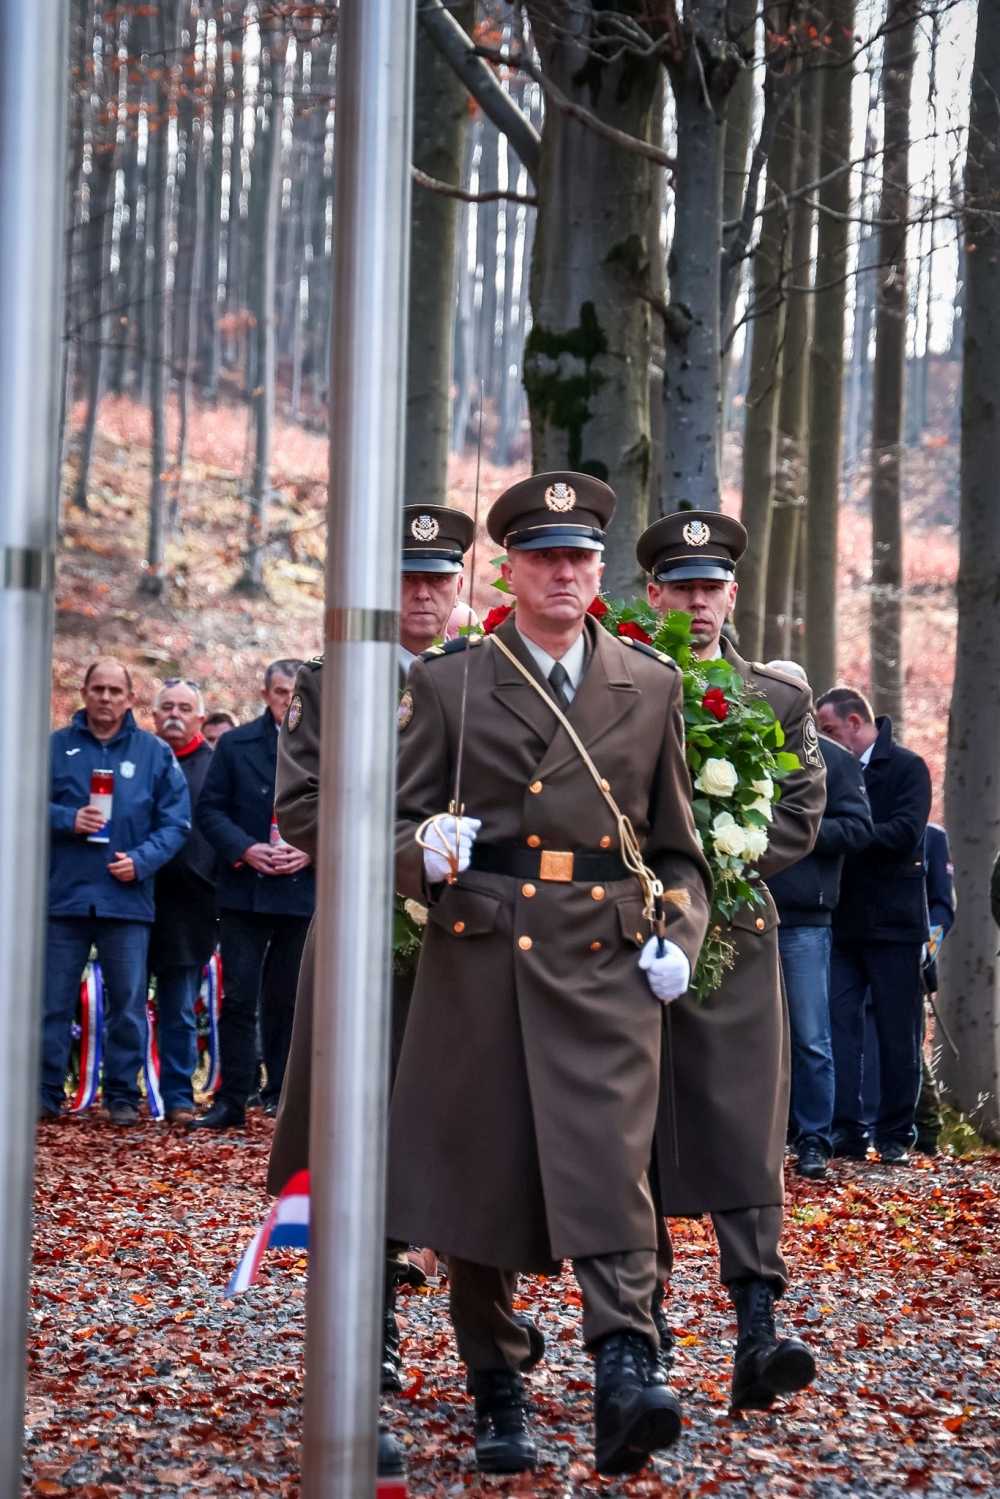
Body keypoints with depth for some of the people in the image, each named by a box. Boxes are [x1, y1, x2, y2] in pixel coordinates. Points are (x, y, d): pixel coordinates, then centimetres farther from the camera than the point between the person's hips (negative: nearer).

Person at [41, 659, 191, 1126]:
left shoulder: (155, 753, 6)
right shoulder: (56, 747, 5)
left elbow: (175, 822, 4)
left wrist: (140, 860, -10)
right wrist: (67, 820, -13)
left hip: (127, 898, 0)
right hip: (64, 895, 0)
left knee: (128, 1003, 4)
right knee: (52, 1000, 3)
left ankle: (122, 1095, 13)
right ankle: (46, 1092, 10)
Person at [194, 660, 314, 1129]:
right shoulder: (234, 745, 6)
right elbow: (210, 809, 3)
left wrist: (312, 851, -13)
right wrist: (244, 849, -12)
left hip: (304, 889, 0)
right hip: (244, 889, 0)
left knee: (288, 999, 8)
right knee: (238, 998, -2)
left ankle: (281, 1093, 17)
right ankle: (232, 1100, 1)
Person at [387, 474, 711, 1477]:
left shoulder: (651, 686, 11)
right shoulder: (449, 681, 5)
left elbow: (678, 842, 17)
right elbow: (393, 821, 5)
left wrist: (677, 936, 1)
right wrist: (427, 853, -18)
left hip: (608, 968, 0)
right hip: (480, 963, 0)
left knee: (611, 1174, -15)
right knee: (479, 1175, 5)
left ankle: (625, 1389, -22)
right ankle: (497, 1400, 18)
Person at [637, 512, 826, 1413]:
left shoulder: (780, 701, 9)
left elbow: (798, 819, 3)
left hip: (734, 936, 0)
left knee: (744, 1136, -8)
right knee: (633, 1134, 6)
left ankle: (758, 1340, -13)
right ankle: (641, 1322, 16)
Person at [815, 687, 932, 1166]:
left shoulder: (906, 768, -4)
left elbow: (903, 834, -17)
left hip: (893, 922, -4)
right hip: (843, 921, 5)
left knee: (897, 1035, 2)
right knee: (838, 1023, -1)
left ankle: (894, 1136, 9)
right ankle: (846, 1130, 2)